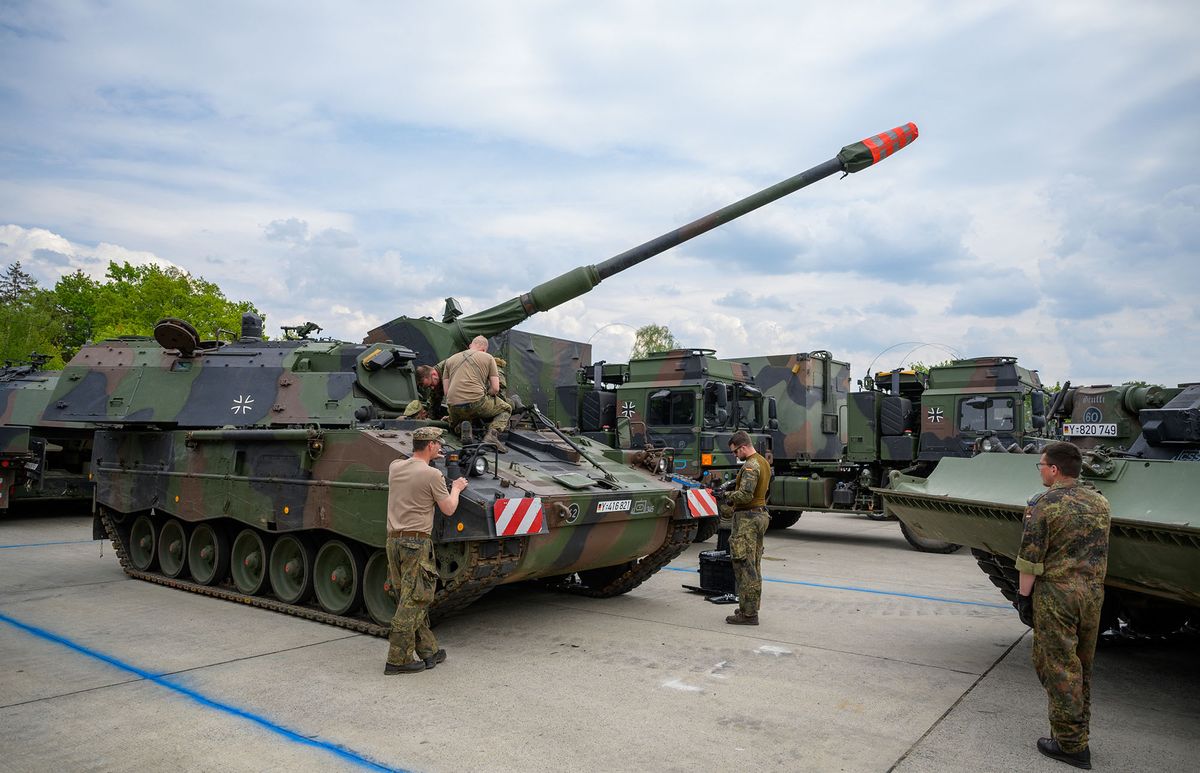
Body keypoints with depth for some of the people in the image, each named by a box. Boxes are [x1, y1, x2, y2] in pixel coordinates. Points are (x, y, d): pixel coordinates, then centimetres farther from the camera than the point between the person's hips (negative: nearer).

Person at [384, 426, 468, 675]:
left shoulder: (395, 467, 7)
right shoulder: (432, 475, -11)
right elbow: (448, 509, -2)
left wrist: (427, 458, 44)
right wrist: (456, 488, 15)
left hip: (393, 540, 8)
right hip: (417, 542, -7)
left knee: (411, 600, 13)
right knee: (413, 601, -1)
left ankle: (428, 650, 22)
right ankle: (398, 659, 3)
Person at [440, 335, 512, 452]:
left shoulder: (449, 360, 21)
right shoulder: (488, 358, 12)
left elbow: (446, 392, 16)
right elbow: (495, 389, 6)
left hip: (454, 406, 5)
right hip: (476, 402, -5)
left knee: (454, 425, 41)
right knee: (506, 409, 20)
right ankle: (492, 434, -6)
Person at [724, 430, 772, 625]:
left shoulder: (750, 466, -18)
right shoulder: (763, 462, 14)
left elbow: (745, 495, -27)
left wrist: (731, 497, -8)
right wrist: (733, 490, 10)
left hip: (747, 518, -10)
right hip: (760, 513, 10)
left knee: (744, 565, -6)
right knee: (754, 565, 16)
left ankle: (748, 614, -4)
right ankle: (751, 607, 24)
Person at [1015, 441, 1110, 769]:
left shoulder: (1044, 504, -14)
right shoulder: (1100, 502, 6)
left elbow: (1031, 560, -14)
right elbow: (1101, 554, 14)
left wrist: (1024, 596, -6)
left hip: (1055, 594, -6)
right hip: (1093, 593, 7)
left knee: (1058, 667, 2)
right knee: (1082, 665, 18)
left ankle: (1071, 744, 6)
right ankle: (1078, 730, 29)